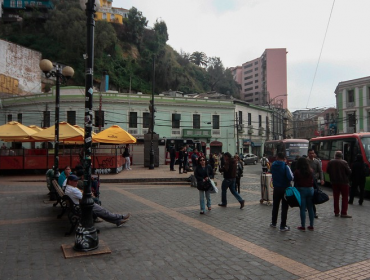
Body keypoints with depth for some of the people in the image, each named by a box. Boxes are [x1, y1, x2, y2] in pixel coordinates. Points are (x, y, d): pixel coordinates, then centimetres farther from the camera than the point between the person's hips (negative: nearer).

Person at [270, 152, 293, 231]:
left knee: (275, 206, 18)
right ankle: (283, 226, 6)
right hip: (285, 189, -4)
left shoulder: (273, 165, -3)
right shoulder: (285, 166, -17)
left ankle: (273, 223, 29)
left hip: (276, 188, 4)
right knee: (284, 208, 3)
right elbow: (290, 178, -23)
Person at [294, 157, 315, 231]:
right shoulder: (311, 171, 4)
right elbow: (313, 181, 6)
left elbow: (295, 183, -7)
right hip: (310, 189, 4)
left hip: (301, 190, -4)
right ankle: (311, 226, 17)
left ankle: (303, 226, 6)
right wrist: (312, 188, 13)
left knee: (302, 209, 1)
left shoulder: (297, 172, -9)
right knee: (310, 208, 11)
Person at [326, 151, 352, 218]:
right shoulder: (344, 162, -15)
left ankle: (336, 212, 16)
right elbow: (349, 172, -12)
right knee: (345, 197, 5)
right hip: (343, 182, -4)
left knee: (336, 197, 12)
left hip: (334, 182, 4)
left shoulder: (330, 162, -2)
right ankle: (344, 213, 2)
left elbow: (327, 171, 5)